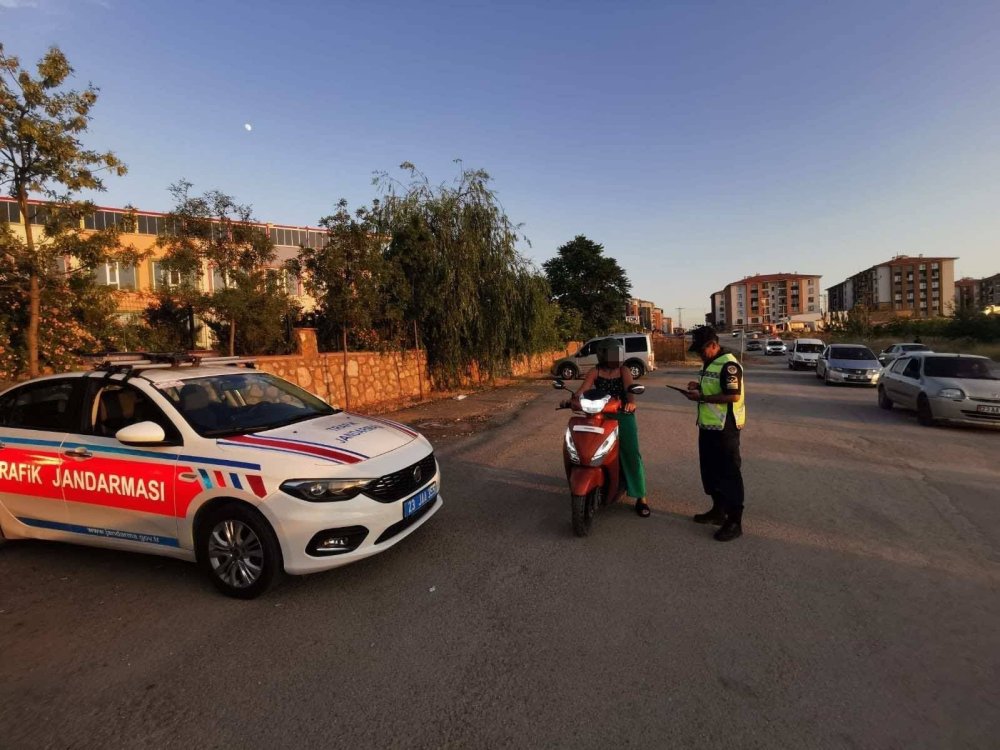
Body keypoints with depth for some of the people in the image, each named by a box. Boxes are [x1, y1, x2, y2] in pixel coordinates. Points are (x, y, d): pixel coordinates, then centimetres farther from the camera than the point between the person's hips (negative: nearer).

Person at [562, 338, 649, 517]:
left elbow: (630, 388, -17)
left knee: (631, 453, -7)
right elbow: (583, 389, -9)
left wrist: (631, 401, -39)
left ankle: (640, 497, 2)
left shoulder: (624, 371, 1)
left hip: (623, 415, -1)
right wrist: (574, 399, -31)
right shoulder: (595, 372, 4)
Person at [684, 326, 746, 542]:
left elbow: (733, 396, -25)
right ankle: (718, 510, 32)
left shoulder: (728, 364, -18)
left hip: (724, 428, -10)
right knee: (710, 470, 18)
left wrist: (701, 397, -22)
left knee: (728, 474, -2)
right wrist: (699, 386, 5)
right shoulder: (711, 363, 13)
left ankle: (734, 521, 7)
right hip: (708, 426, 10)